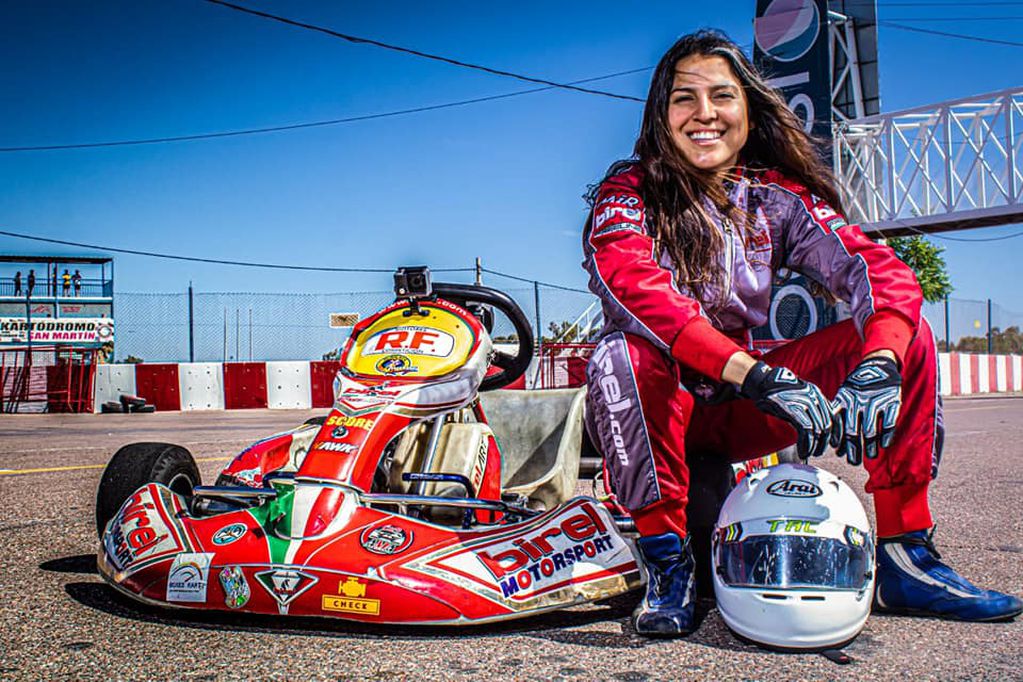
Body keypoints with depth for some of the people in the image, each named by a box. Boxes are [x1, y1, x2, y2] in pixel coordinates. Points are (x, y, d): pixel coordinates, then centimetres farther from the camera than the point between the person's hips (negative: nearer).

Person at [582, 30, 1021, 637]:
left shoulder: (779, 198, 2)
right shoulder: (629, 194, -8)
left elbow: (883, 272, -12)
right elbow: (634, 289, -30)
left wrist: (879, 366, -35)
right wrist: (756, 375, -41)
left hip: (744, 413, 4)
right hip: (663, 410, -3)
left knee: (909, 335, -11)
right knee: (624, 353, -37)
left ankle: (906, 556, -8)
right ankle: (667, 557, -23)